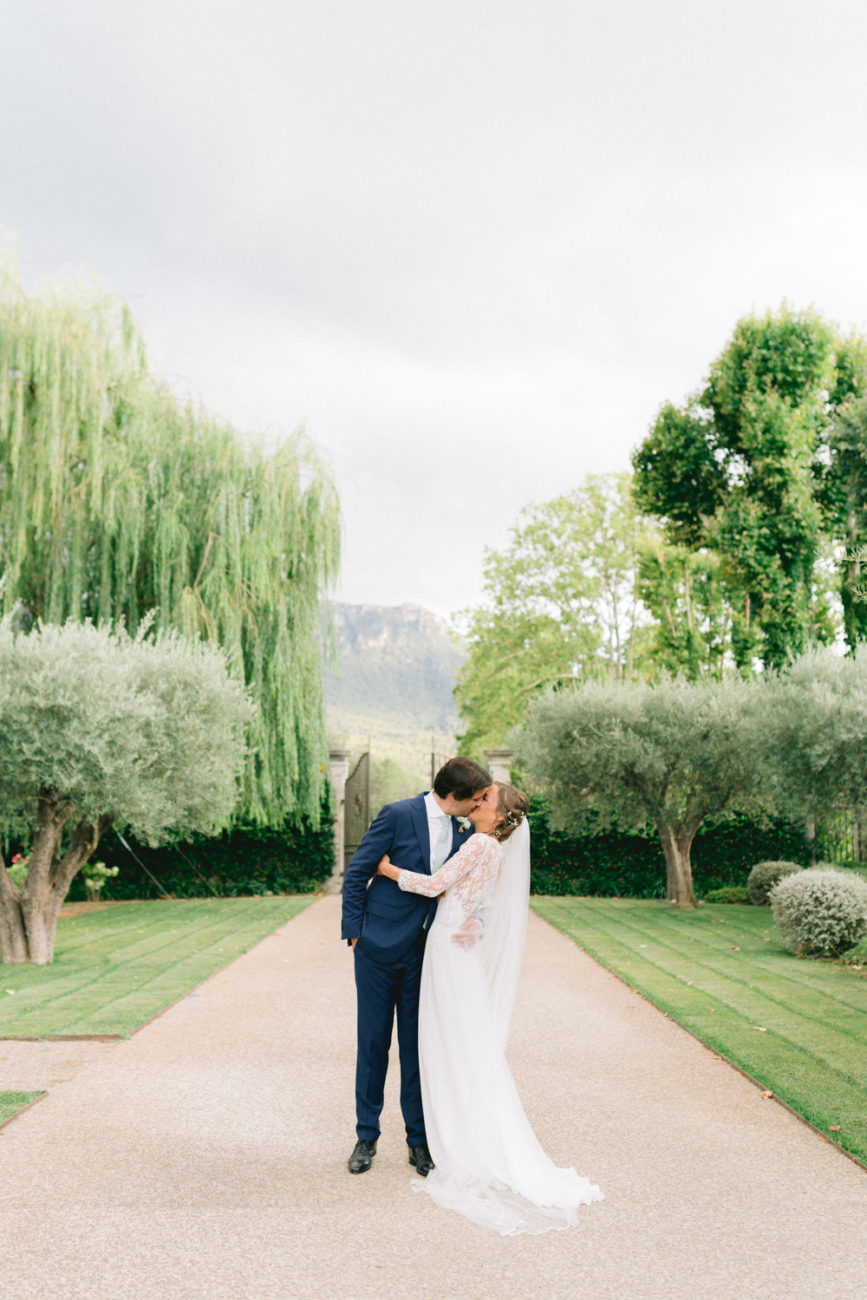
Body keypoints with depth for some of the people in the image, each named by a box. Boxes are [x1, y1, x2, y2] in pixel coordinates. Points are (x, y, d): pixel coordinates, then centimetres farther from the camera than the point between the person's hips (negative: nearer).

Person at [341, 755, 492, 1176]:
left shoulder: (464, 832, 4)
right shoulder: (398, 815, -12)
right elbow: (356, 874, -7)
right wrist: (355, 932, -8)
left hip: (426, 952, 4)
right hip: (380, 948, -4)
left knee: (418, 1046, 8)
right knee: (373, 1042, 6)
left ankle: (419, 1141, 19)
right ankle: (366, 1137, 20)